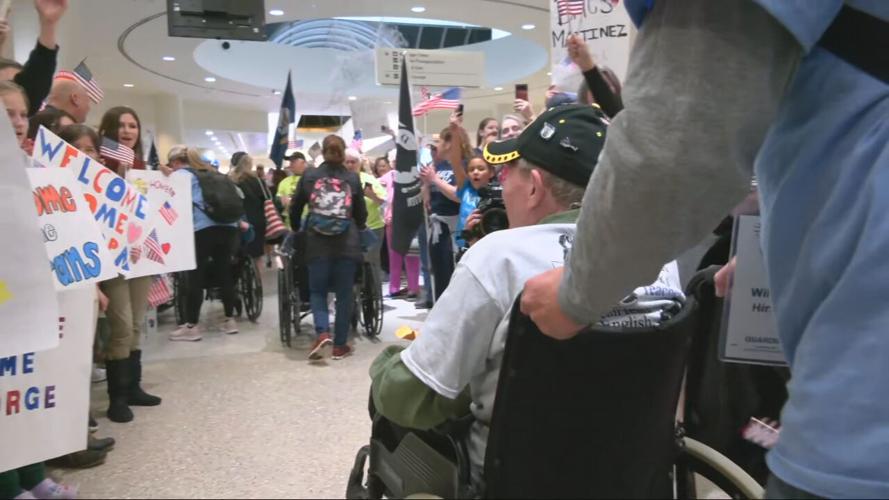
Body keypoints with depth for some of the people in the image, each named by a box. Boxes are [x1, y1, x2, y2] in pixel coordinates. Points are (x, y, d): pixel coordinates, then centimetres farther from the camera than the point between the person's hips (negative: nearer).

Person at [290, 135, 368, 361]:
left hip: (317, 244, 0)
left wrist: (297, 229, 30)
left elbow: (294, 209, 11)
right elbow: (362, 214, 8)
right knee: (344, 294, 7)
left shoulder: (309, 176, 3)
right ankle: (340, 345, 10)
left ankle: (322, 333, -8)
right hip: (347, 245, 0)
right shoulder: (353, 178, 1)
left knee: (317, 290, 13)